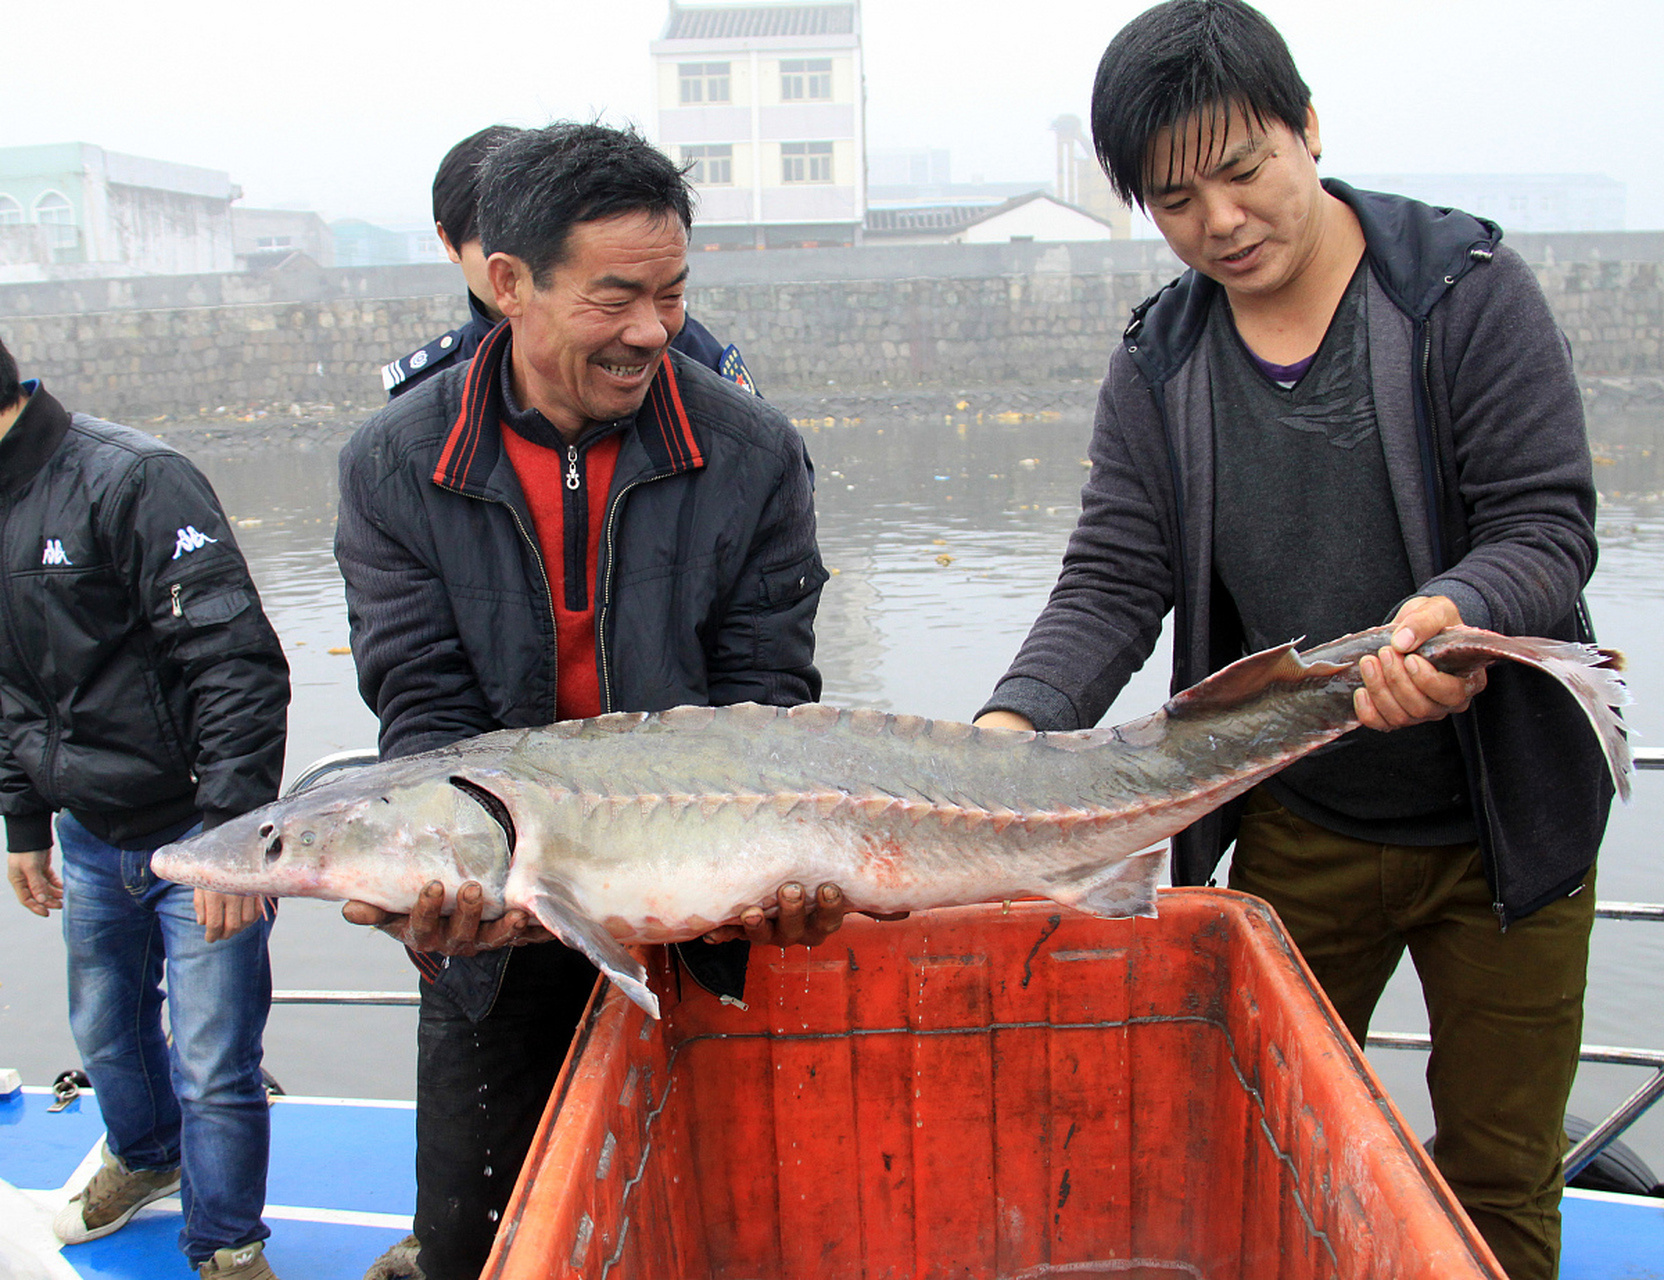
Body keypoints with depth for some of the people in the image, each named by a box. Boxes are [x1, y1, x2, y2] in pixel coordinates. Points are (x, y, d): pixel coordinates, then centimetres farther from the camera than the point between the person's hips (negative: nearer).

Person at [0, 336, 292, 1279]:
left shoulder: (131, 480, -19)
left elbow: (237, 665, -23)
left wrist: (233, 834, -25)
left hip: (197, 835, -7)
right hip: (91, 842, 8)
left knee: (213, 1067, 0)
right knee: (106, 1032, 24)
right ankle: (146, 1158, 53)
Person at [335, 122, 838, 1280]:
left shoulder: (752, 457, -9)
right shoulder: (396, 468, -7)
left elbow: (765, 691, -9)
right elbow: (426, 708, -10)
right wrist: (453, 876, -28)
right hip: (502, 938, 1)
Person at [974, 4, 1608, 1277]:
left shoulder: (1471, 289, -11)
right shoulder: (1157, 364, -3)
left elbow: (1549, 524, -14)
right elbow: (1112, 580, -9)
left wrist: (1453, 613, -37)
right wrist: (1015, 721, -27)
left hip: (1506, 823, -2)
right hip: (1293, 831, 2)